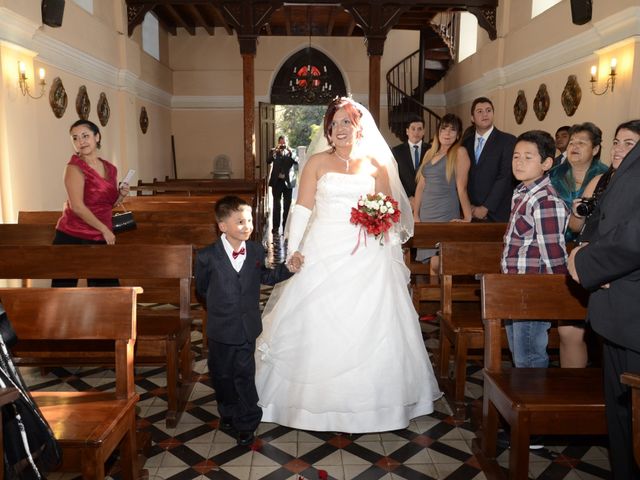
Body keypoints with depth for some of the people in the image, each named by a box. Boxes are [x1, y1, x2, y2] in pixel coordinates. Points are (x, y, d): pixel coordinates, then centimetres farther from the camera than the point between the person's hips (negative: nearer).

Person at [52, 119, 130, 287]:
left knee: (108, 289, 8)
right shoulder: (75, 167, -9)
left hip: (100, 240, 6)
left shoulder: (111, 169, 10)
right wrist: (104, 229, -14)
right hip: (72, 238, -6)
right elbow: (77, 206, -17)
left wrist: (121, 195, 1)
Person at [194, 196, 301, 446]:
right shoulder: (207, 256, -15)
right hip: (221, 329, -1)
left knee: (244, 375, 9)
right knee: (222, 375, 17)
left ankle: (246, 423, 27)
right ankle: (229, 412, 43)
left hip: (248, 327, 1)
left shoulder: (256, 250, -7)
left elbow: (264, 276, 12)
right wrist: (218, 308, 9)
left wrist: (287, 268, -1)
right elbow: (201, 289, 2)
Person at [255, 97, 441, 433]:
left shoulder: (376, 164, 10)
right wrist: (293, 249, -8)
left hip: (365, 255, 1)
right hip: (323, 253, -1)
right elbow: (302, 209, 1)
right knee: (317, 326, 2)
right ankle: (317, 400, 18)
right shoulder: (317, 162, 6)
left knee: (368, 327, 3)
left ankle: (366, 400, 20)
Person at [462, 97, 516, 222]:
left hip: (496, 213, -3)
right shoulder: (466, 143, 10)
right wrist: (468, 207, -5)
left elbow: (505, 177, -10)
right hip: (471, 213, 3)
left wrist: (485, 208, -14)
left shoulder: (508, 140, -3)